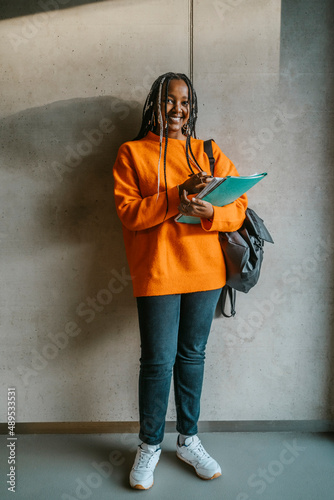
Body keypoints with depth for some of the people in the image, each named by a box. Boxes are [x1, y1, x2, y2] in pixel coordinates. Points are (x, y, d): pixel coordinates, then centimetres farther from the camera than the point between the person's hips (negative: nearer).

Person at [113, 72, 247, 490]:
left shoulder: (209, 152, 10)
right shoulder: (132, 153, 4)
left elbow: (239, 207, 3)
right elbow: (128, 212, -8)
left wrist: (210, 212, -19)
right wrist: (179, 195, -19)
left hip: (204, 271, 3)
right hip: (156, 272, -2)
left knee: (192, 356, 13)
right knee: (158, 361, 2)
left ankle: (189, 440, 33)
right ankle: (150, 446, 26)